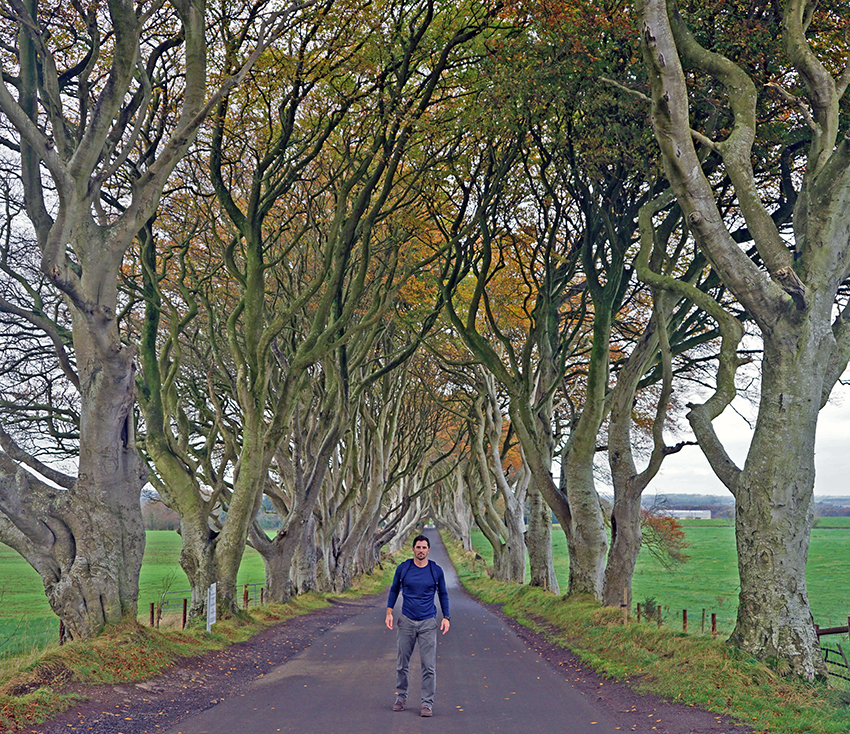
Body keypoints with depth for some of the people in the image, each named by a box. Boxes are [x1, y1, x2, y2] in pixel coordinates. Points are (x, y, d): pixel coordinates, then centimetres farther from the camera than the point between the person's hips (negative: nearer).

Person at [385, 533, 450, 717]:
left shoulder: (436, 571, -1)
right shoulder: (403, 568, -1)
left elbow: (443, 594, 11)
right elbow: (394, 590, 11)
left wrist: (446, 617, 3)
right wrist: (389, 613, 2)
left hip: (428, 623, -1)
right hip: (406, 621, 1)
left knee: (429, 666, -4)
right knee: (402, 663, 9)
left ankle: (427, 704, 3)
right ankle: (401, 697, 27)